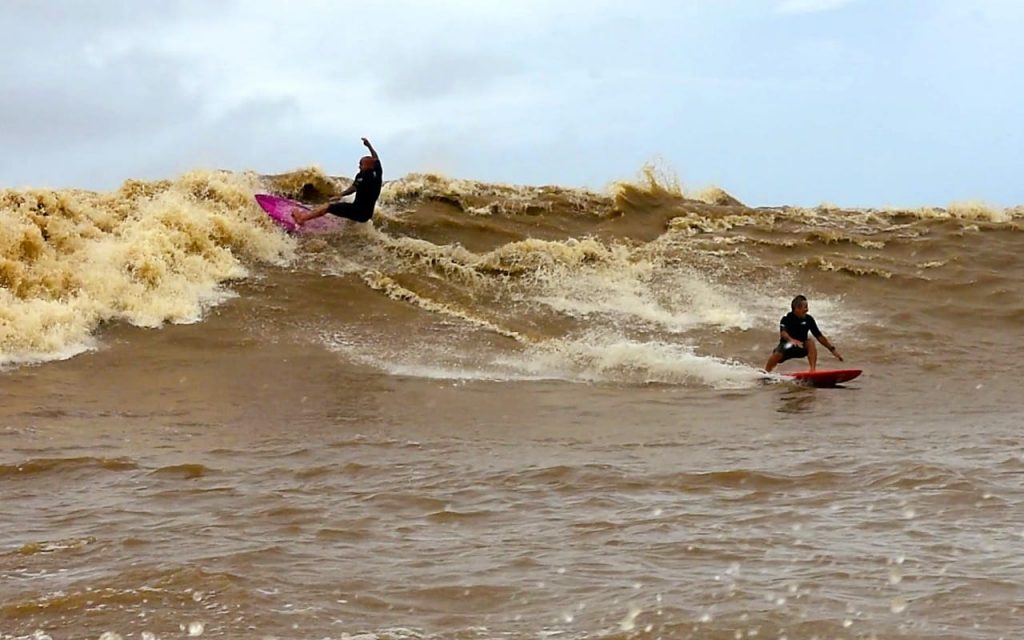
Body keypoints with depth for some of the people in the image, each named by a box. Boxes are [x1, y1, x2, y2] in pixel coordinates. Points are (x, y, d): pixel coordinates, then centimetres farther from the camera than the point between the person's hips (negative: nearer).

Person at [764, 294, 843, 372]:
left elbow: (819, 336, -3)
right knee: (777, 355, -31)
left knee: (810, 342, -27)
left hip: (801, 348, 3)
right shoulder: (787, 318, -14)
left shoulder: (808, 319, -5)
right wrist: (791, 340, -53)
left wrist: (832, 349, -9)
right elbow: (783, 333, -31)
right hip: (786, 346, -3)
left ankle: (813, 370, -31)